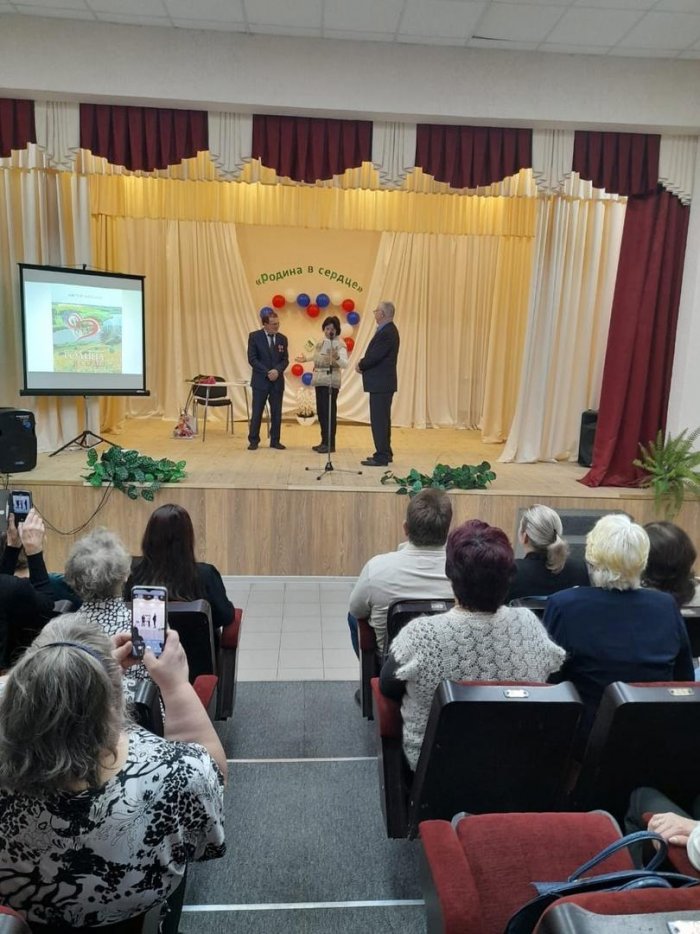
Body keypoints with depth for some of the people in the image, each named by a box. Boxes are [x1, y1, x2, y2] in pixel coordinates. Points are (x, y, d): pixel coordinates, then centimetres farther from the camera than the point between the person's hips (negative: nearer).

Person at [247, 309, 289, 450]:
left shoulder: (282, 338, 6)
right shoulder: (254, 336, -4)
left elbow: (285, 360, 5)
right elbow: (252, 359, -8)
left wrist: (277, 370, -15)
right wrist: (267, 373, -15)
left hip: (278, 381, 3)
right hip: (260, 380, -3)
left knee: (277, 413, 5)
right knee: (257, 412, 1)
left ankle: (275, 441, 15)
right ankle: (254, 441, 10)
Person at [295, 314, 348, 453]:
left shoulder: (340, 344, -12)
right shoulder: (321, 342, 11)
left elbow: (345, 364, -25)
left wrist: (337, 357, -43)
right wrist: (306, 358, 28)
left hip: (331, 381, -8)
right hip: (319, 380, 8)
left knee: (329, 412, -6)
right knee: (321, 411, 11)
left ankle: (330, 444, 2)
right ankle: (324, 442, 20)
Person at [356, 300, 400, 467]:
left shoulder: (387, 332, -18)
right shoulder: (387, 330, 15)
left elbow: (374, 356, -23)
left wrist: (361, 365, -5)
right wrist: (363, 365, 1)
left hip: (381, 383, -11)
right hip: (382, 382, 11)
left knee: (379, 419, -7)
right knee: (382, 419, 16)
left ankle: (381, 456, -2)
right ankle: (385, 453, 24)